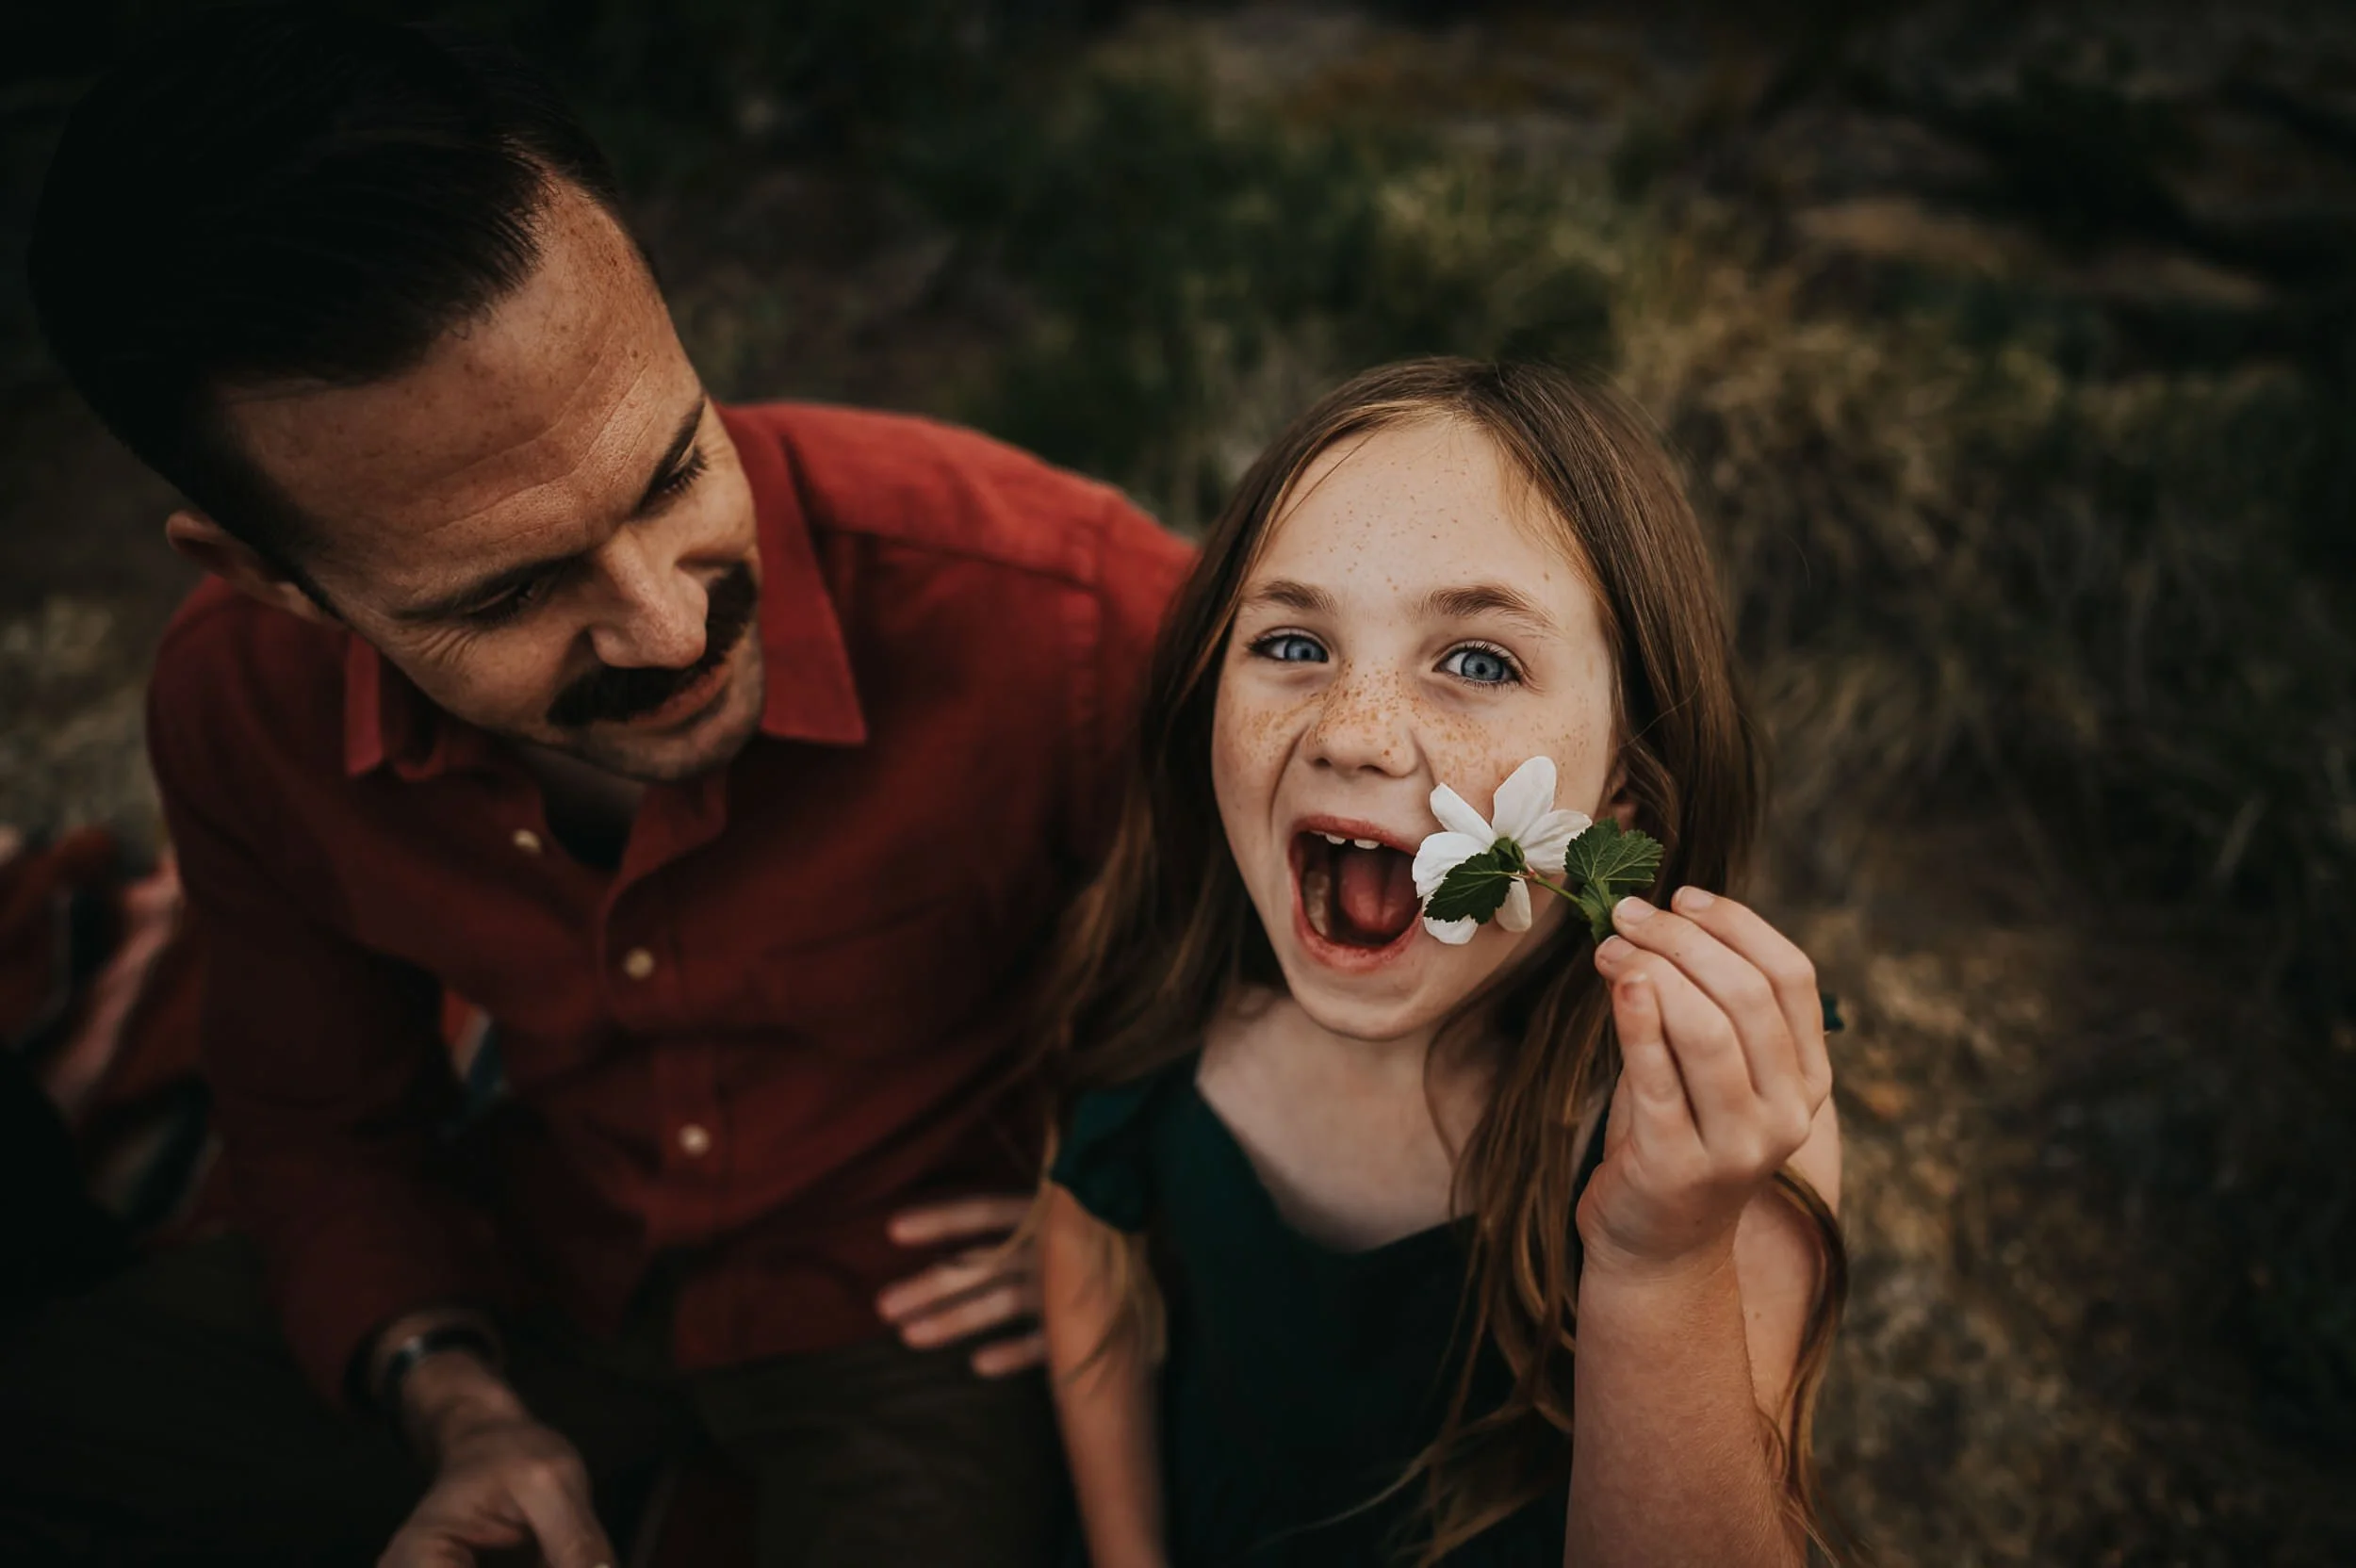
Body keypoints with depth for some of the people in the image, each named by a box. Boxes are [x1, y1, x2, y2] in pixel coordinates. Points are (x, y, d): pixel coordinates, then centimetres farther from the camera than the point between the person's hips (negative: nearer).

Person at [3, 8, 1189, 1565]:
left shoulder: (1057, 607, -32)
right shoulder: (241, 705, -16)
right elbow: (318, 1119, 1)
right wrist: (452, 1401, -15)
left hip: (910, 1298, -3)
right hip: (539, 1263, 4)